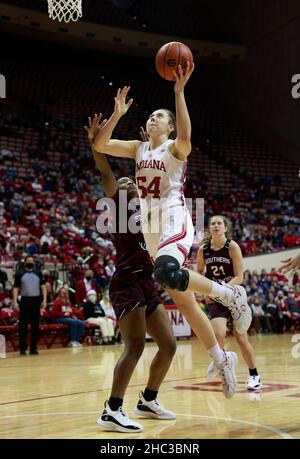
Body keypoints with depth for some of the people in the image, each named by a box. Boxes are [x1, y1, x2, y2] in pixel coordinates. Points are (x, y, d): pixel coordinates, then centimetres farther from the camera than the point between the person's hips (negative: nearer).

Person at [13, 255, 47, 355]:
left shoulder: (38, 273, 7)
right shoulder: (19, 274, 2)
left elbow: (43, 286, 6)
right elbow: (16, 288, 1)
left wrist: (44, 300, -5)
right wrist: (15, 302, -9)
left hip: (36, 300, 2)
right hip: (24, 300, -2)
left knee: (35, 325, 5)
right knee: (23, 325, -1)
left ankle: (34, 348, 12)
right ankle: (22, 348, 4)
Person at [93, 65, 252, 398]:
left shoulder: (175, 147, -1)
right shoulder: (138, 149, 16)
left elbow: (185, 135, -26)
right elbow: (99, 145, 7)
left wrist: (179, 92, -29)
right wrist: (118, 113, -2)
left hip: (175, 222, -6)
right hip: (151, 229, 6)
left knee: (167, 273, -38)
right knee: (184, 303, 6)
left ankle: (230, 294, -15)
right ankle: (222, 361, 17)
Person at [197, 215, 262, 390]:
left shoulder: (232, 247, -12)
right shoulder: (203, 249, -3)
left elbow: (239, 277, -14)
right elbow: (199, 273, 12)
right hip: (215, 298, 1)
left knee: (241, 339, 2)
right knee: (218, 333, -20)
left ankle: (254, 375, 20)